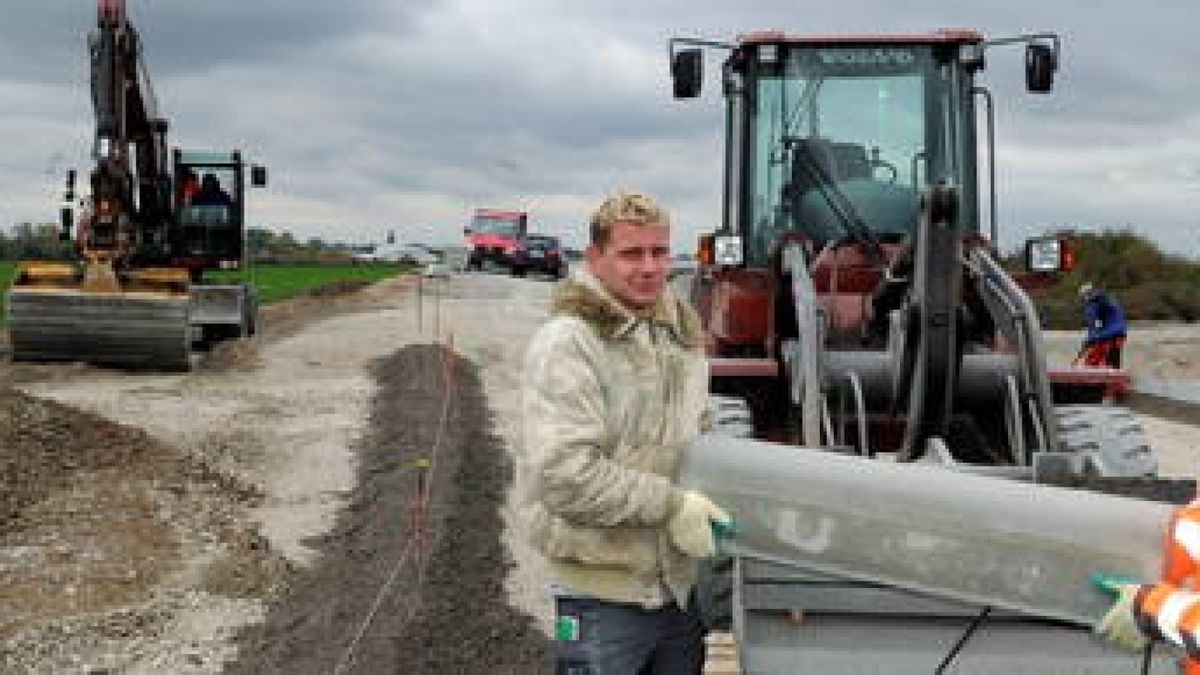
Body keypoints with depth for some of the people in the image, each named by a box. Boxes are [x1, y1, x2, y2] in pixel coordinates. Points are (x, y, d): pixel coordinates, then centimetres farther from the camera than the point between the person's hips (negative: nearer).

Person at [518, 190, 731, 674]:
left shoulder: (682, 335, 11)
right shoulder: (568, 343, -15)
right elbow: (564, 472, -24)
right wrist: (671, 505, -20)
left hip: (681, 585, 7)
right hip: (604, 595, -7)